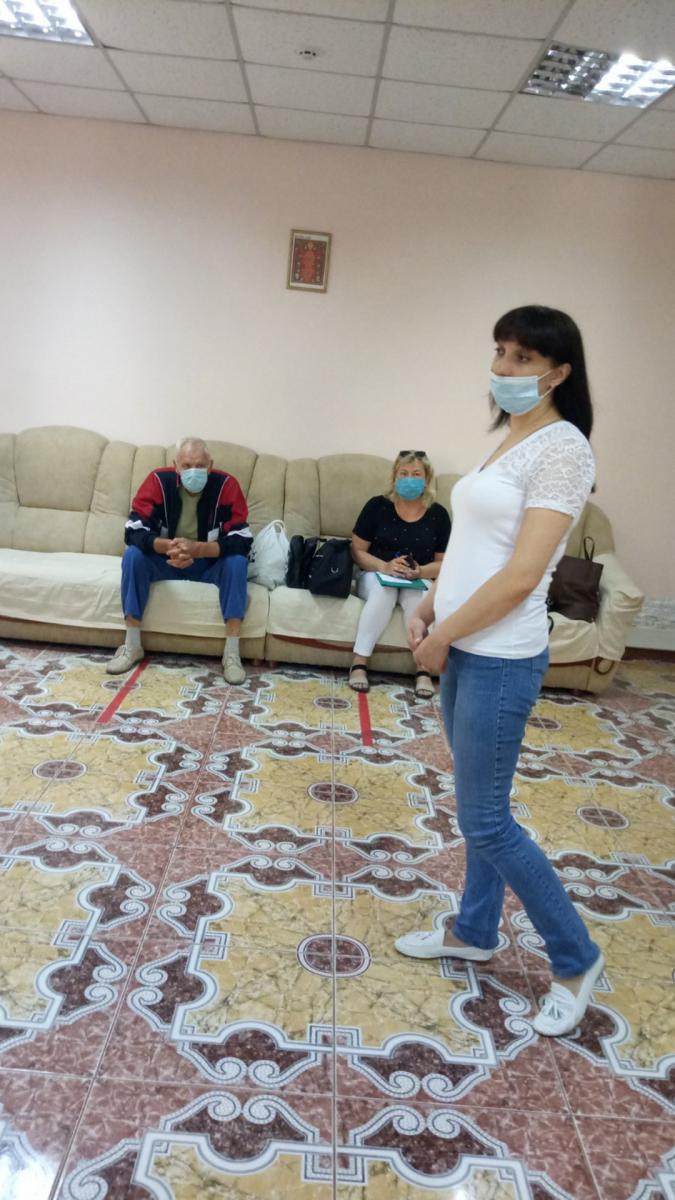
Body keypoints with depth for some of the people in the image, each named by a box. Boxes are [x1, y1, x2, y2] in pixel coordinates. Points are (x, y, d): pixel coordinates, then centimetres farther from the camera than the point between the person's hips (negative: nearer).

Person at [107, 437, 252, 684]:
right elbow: (133, 531, -22)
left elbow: (242, 541, -26)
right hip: (166, 560, 1)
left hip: (209, 563, -1)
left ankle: (232, 653, -29)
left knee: (237, 561, -30)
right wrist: (168, 546, -42)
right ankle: (132, 646, -17)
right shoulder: (159, 481, -17)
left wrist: (197, 549, -41)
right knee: (133, 555, -26)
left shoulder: (226, 485, -20)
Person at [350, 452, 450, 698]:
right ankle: (359, 662, -32)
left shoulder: (438, 514, 2)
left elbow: (444, 562, 3)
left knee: (416, 595, -35)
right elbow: (357, 551, -1)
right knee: (385, 590, -36)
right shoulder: (377, 506, -1)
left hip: (419, 581, 1)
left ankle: (424, 670, -33)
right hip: (377, 575, -1)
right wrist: (384, 566, -20)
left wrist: (420, 572, -20)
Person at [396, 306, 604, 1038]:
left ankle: (575, 959, 20)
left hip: (501, 659, -9)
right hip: (466, 649, 9)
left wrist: (442, 637, -13)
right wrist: (429, 608, 4)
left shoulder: (562, 449, -16)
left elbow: (520, 577, -21)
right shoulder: (508, 440, 11)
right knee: (480, 807, 19)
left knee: (484, 821, 1)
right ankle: (475, 932, 37)